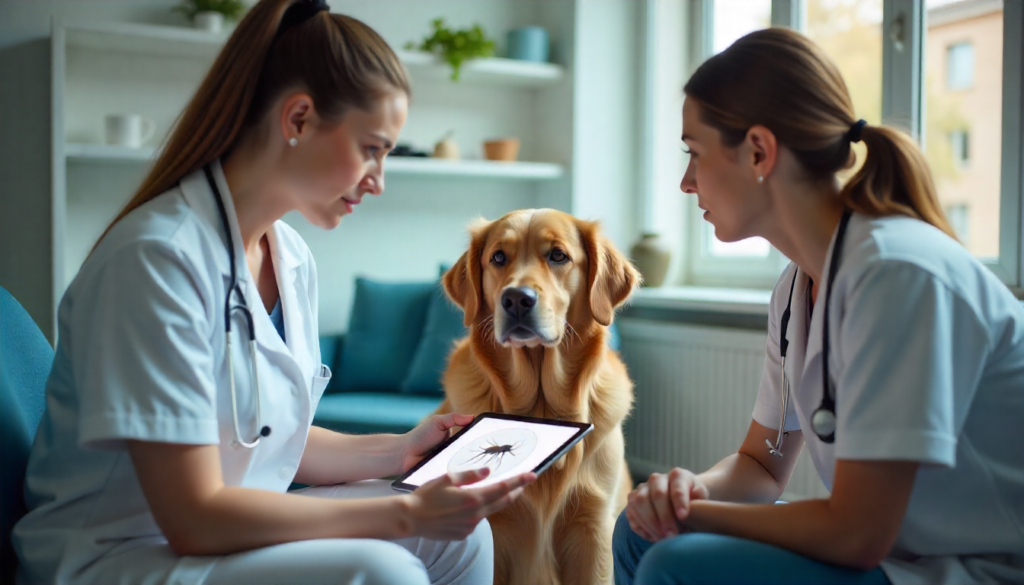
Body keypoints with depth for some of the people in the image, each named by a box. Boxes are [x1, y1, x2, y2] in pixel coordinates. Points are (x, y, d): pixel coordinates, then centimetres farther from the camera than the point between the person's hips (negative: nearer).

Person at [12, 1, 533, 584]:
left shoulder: (293, 258, 4)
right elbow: (194, 518, -25)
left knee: (460, 534, -5)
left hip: (231, 528, 8)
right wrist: (404, 513, -24)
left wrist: (397, 452, -1)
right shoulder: (158, 256, -23)